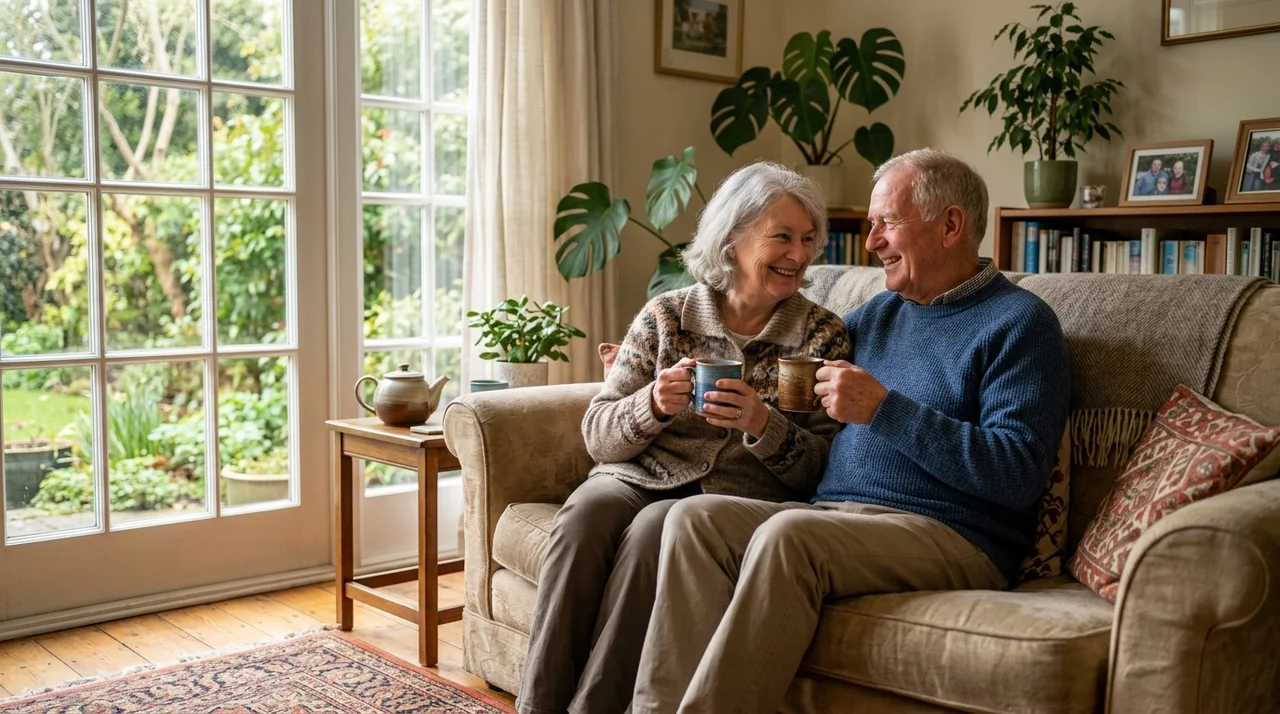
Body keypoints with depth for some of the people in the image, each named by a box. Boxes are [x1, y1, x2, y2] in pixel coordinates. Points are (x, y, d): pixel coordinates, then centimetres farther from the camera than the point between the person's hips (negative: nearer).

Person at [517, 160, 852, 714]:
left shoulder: (824, 335, 6)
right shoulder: (666, 315, 8)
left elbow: (824, 468, 1)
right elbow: (597, 435, 6)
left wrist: (763, 426, -18)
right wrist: (653, 405, -15)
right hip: (642, 476, 2)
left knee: (654, 529, -32)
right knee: (587, 510, -30)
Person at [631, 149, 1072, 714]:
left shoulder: (1019, 322, -1)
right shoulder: (876, 315, 20)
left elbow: (1019, 476, -14)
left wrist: (885, 410, -17)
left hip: (950, 536, -7)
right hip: (833, 518, 7)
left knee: (787, 533, -33)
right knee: (694, 516, -17)